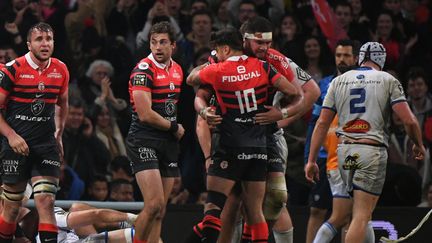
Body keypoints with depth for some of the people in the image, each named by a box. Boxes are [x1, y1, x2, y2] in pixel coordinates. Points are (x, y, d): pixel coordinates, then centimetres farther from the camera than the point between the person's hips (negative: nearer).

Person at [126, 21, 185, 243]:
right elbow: (145, 115, -18)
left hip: (168, 142, 8)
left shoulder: (177, 70, 12)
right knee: (154, 204, -20)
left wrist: (175, 129, 13)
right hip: (144, 141, -8)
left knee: (160, 212, 5)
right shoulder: (144, 70, -13)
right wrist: (174, 127, -6)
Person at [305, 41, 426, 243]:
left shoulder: (339, 81, 12)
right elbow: (409, 121, -6)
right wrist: (419, 145, 13)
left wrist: (311, 160, 9)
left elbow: (322, 123, 8)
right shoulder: (388, 81, 2)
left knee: (362, 210, 20)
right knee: (361, 216, -8)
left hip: (344, 150, 4)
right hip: (372, 150, -4)